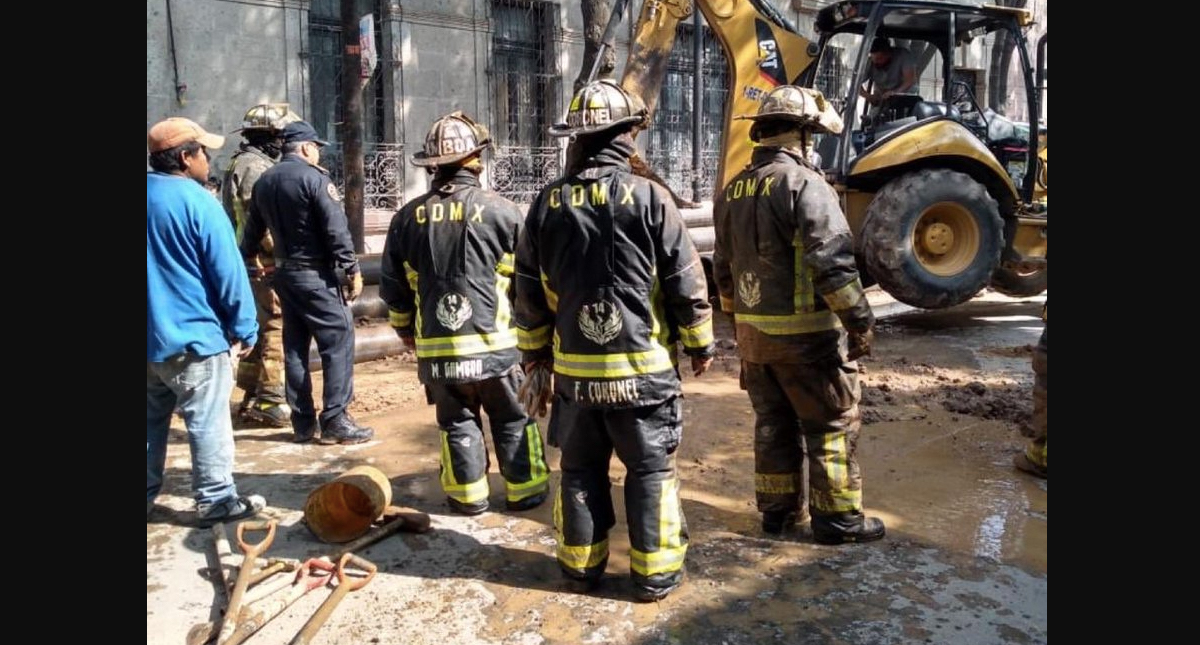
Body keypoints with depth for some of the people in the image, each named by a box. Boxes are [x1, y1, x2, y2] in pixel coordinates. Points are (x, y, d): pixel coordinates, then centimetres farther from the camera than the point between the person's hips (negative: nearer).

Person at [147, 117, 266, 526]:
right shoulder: (197, 201, -16)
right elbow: (228, 273, -16)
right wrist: (244, 329, -7)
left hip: (150, 337, 8)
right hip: (192, 336, -7)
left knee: (151, 422, 17)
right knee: (207, 424, 2)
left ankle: (147, 497, 27)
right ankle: (216, 500, 11)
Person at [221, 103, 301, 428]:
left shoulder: (241, 164, 18)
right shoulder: (256, 168, -14)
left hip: (251, 263, 11)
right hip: (266, 263, -11)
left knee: (260, 327, 16)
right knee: (278, 330, -7)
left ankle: (253, 397, 25)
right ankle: (271, 401, -5)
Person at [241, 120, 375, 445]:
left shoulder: (263, 183, 12)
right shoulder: (314, 178, -11)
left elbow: (253, 231, 20)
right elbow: (336, 229, -17)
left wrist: (245, 260, 35)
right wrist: (352, 269, -14)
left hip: (284, 274, 8)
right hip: (317, 276, -8)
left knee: (295, 347, 11)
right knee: (338, 343, -4)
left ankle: (303, 423, 16)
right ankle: (335, 421, -5)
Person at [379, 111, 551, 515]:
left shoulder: (408, 217, 2)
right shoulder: (500, 211, -8)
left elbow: (393, 287, 8)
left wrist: (406, 331, 24)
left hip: (436, 348, 3)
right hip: (495, 342, -2)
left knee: (457, 421, 16)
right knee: (513, 420, 12)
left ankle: (468, 494, 21)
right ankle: (525, 490, 20)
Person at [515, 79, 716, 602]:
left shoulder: (549, 203, 1)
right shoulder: (648, 196, -10)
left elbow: (530, 289, 7)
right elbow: (686, 280, -7)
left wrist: (534, 349, 19)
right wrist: (700, 343, 6)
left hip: (574, 368, 3)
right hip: (642, 366, -3)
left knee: (580, 470, 15)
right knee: (650, 471, 9)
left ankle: (581, 565, 26)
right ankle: (655, 572, 16)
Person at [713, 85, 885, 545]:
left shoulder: (733, 190, 10)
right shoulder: (804, 184, -15)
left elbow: (724, 267, 17)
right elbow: (834, 265, -20)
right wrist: (860, 322, -14)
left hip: (753, 332, 7)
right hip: (807, 332, -7)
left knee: (773, 422, 16)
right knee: (831, 425, 5)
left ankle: (777, 509, 26)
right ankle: (837, 518, 14)